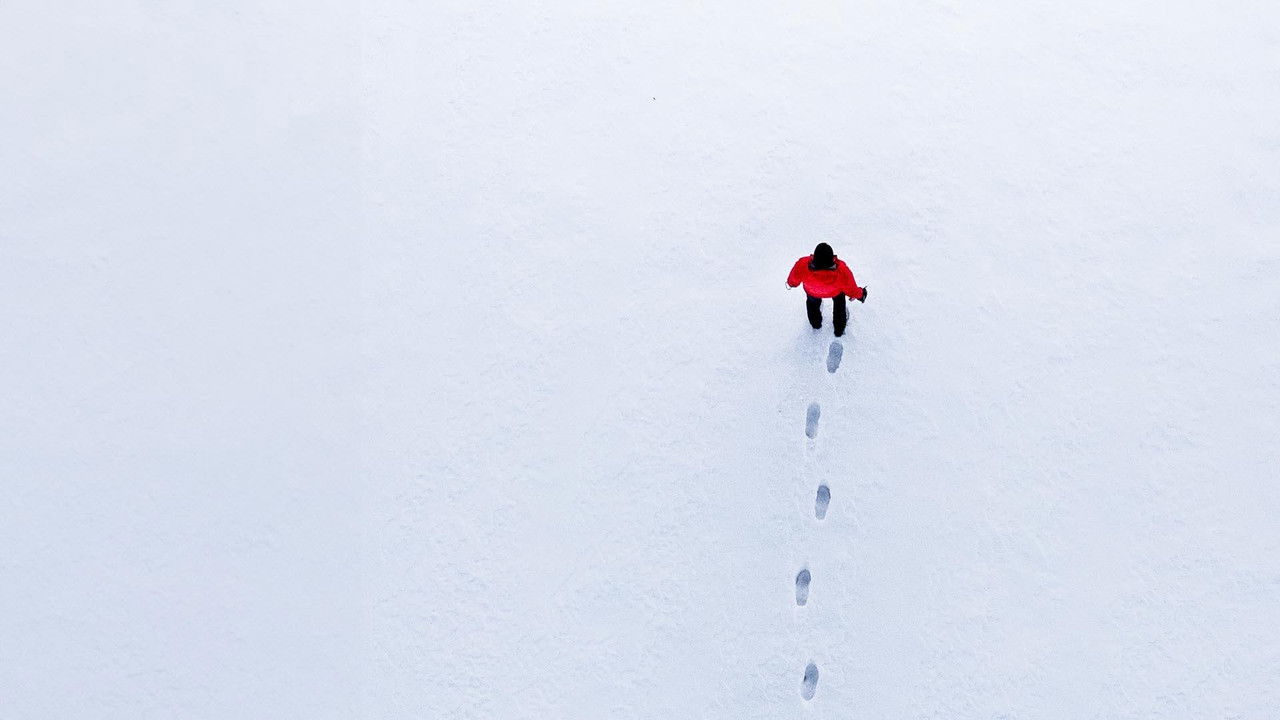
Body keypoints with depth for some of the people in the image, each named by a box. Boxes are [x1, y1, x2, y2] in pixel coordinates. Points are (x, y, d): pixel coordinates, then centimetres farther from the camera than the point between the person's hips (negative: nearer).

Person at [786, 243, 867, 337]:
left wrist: (790, 284, 6)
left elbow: (793, 282, -21)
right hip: (835, 292, -1)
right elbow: (851, 289, -23)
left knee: (812, 301, 36)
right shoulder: (842, 271, -46)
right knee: (839, 303, 34)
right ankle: (839, 329, 54)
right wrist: (860, 294, 1)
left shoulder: (802, 266, -46)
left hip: (812, 292, 1)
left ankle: (815, 323, 64)